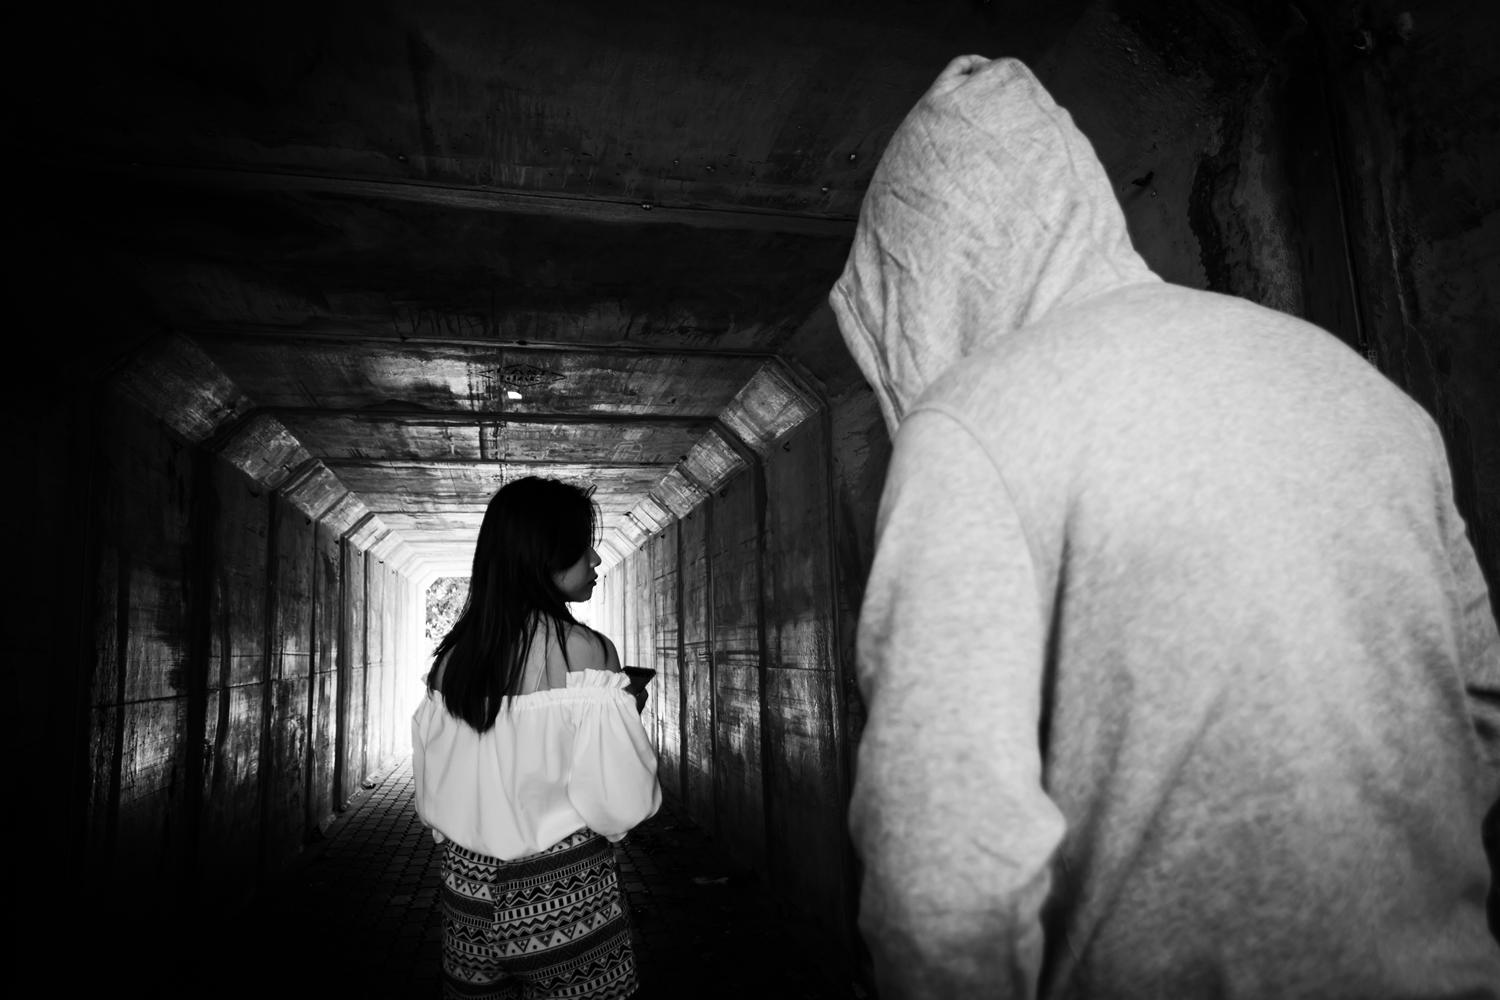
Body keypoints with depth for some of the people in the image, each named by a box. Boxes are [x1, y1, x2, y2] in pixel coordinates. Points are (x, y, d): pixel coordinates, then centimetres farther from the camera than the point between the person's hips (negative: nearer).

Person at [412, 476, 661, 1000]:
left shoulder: (450, 657, -2)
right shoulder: (584, 651, -17)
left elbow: (432, 799, 5)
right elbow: (621, 802, -19)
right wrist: (629, 712, -3)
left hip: (469, 889, 5)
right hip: (564, 897, -5)